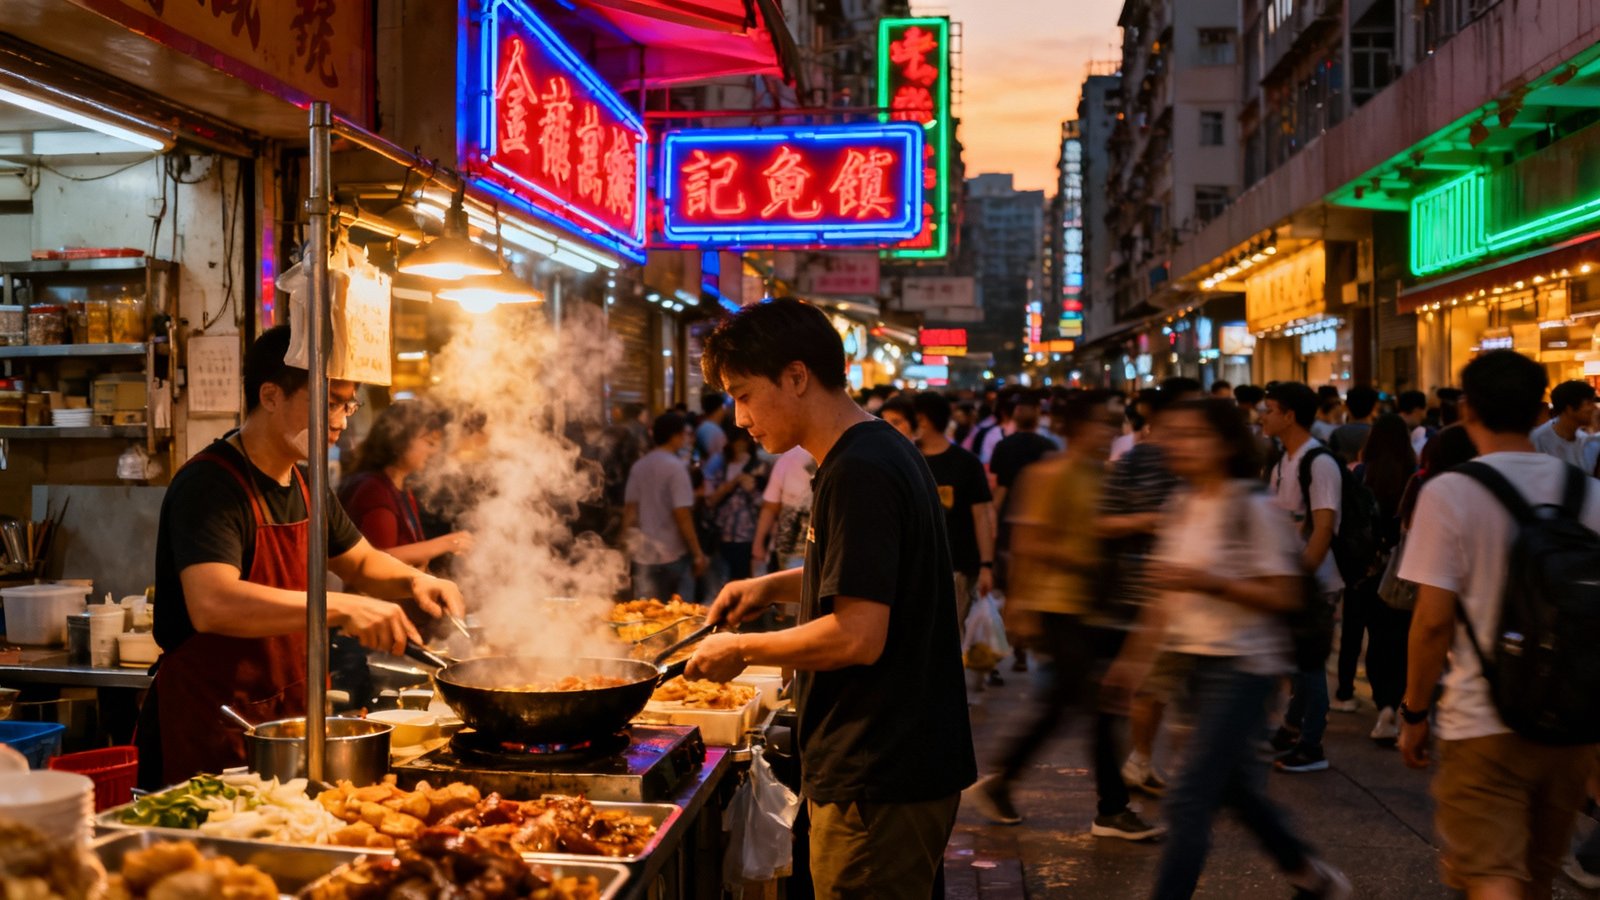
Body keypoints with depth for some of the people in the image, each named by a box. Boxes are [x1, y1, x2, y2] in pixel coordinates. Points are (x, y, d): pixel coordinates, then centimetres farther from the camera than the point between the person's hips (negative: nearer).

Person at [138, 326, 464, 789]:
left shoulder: (304, 485, 10)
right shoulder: (208, 485, -18)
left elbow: (362, 562, 23)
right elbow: (212, 605, -33)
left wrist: (413, 581, 2)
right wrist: (340, 607, -38)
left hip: (283, 719, 8)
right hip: (207, 733, -8)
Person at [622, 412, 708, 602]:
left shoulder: (639, 466, 5)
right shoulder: (676, 467, -12)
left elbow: (630, 511, 7)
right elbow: (682, 515, -16)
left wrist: (629, 543, 16)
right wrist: (698, 553, -10)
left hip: (643, 554, 6)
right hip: (674, 554, -6)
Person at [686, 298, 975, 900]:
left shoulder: (857, 474, -21)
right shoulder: (887, 452, 10)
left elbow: (857, 636, -25)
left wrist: (743, 650, -12)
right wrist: (777, 586, 13)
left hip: (877, 783, -10)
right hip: (903, 765, 10)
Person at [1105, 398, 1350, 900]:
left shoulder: (1252, 509, -13)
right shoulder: (1183, 508, 9)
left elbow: (1283, 596, -15)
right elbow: (1169, 594, 16)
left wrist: (1205, 581, -24)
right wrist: (1135, 657, 15)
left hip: (1243, 665, -8)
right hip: (1199, 662, 8)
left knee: (1189, 799, -10)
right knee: (1235, 787, 19)